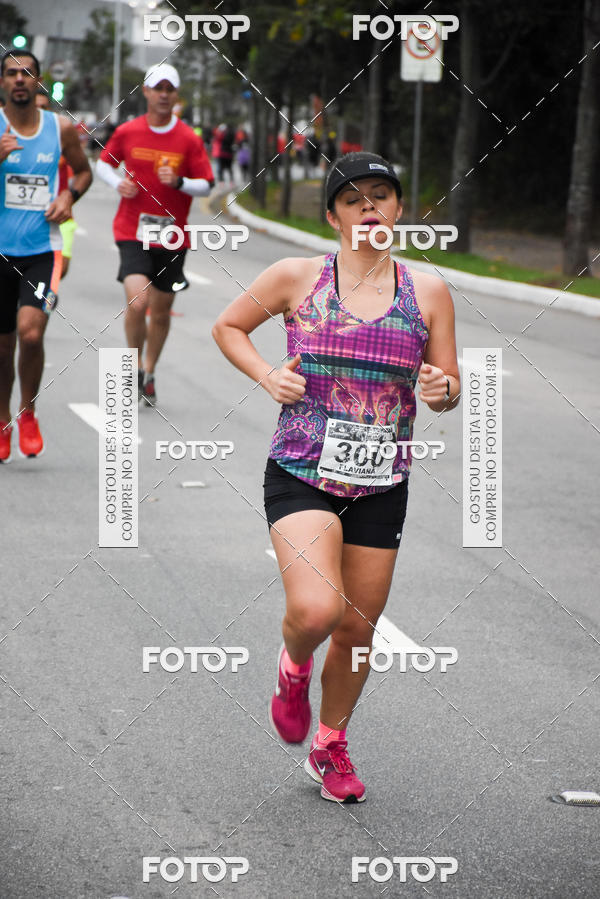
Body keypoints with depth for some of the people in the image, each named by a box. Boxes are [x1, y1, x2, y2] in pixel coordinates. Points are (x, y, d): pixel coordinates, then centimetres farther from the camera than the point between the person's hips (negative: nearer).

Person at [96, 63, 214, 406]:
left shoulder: (189, 139, -2)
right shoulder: (127, 132, 0)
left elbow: (206, 185, 0)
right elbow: (104, 163, 15)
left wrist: (179, 182, -20)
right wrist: (118, 183, -6)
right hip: (133, 232, -1)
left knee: (162, 310, 10)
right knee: (137, 302, -20)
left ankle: (149, 373, 31)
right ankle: (135, 364, 3)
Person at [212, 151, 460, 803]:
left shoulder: (428, 292, 4)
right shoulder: (297, 278, -1)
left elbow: (448, 384, 13)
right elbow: (228, 327, 13)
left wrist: (440, 390, -11)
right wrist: (267, 377, -4)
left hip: (381, 485, 3)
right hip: (302, 473, -3)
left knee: (358, 629, 9)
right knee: (316, 610, -23)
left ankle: (330, 745, 34)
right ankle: (293, 668, 14)